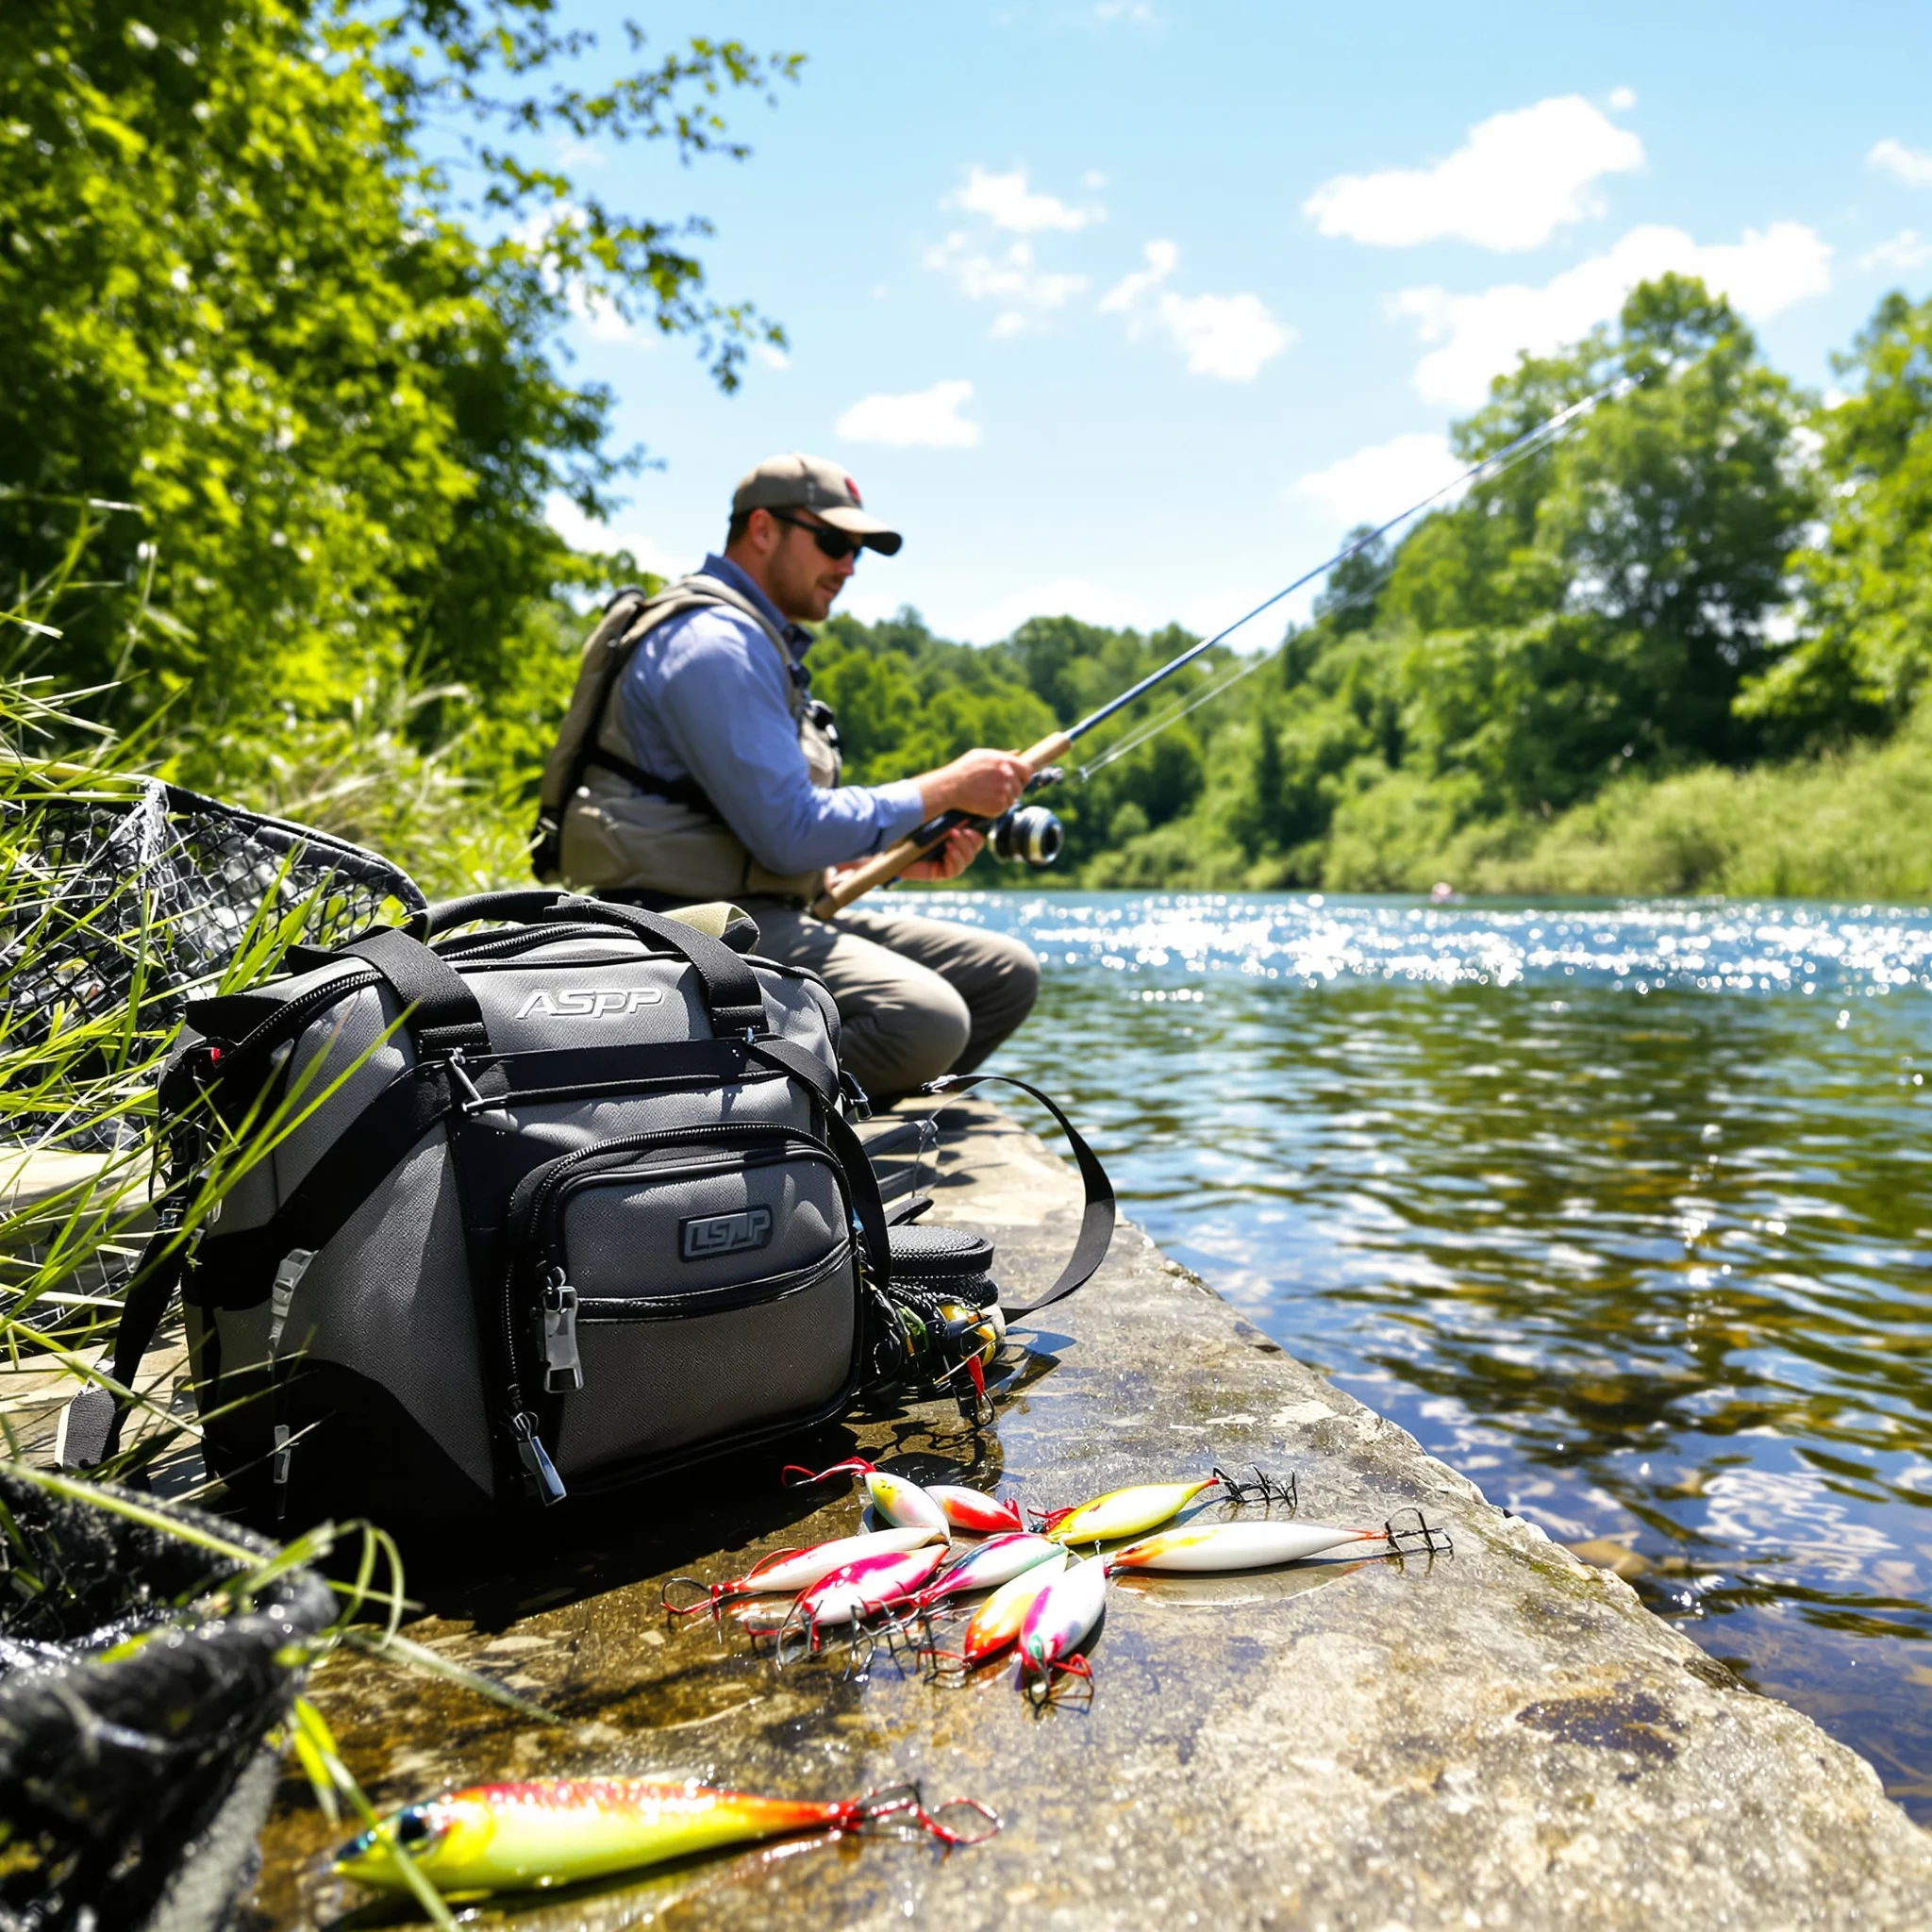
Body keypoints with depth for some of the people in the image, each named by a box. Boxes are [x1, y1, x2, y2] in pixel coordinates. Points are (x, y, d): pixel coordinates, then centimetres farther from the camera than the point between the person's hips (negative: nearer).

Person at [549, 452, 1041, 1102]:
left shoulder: (760, 642, 23)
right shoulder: (712, 641, -12)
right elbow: (789, 834, -20)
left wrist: (903, 852, 9)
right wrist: (946, 788, -10)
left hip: (770, 915, 10)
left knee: (1004, 973, 4)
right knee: (924, 1021, -30)